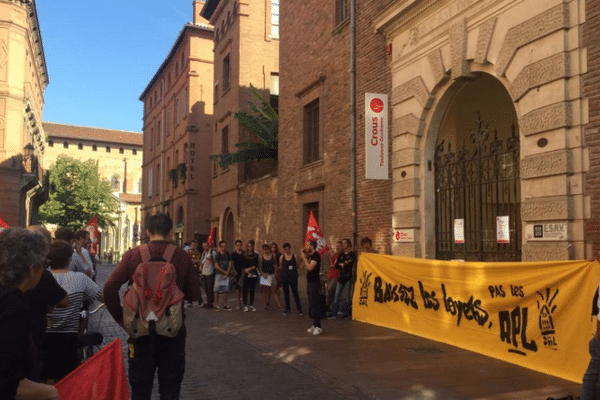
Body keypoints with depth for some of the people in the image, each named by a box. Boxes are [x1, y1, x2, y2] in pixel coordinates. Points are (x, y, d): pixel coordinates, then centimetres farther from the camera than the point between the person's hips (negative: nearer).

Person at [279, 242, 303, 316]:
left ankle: (299, 309, 1)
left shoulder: (294, 256, -1)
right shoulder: (282, 257, 3)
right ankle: (287, 309, 23)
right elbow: (280, 267, 13)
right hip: (284, 277, 3)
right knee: (286, 293, 11)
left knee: (295, 293, -4)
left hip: (293, 277, -2)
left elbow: (297, 266, 6)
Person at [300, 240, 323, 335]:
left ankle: (318, 327, -7)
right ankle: (314, 325, 18)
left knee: (314, 305, -10)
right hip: (310, 282, 10)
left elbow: (310, 267, -24)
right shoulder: (311, 256, 16)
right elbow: (307, 267, 16)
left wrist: (304, 257, -14)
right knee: (311, 305, 12)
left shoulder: (316, 255, -14)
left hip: (314, 283, -10)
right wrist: (304, 256, 9)